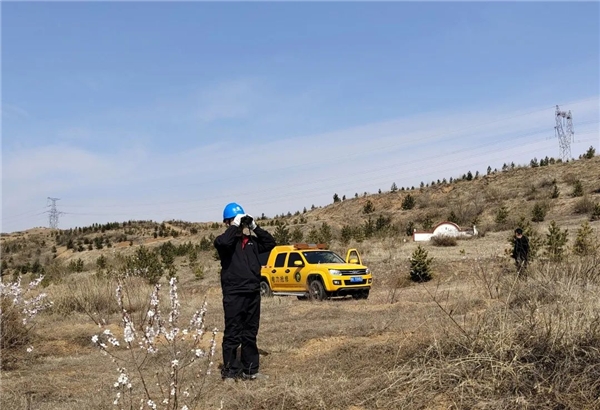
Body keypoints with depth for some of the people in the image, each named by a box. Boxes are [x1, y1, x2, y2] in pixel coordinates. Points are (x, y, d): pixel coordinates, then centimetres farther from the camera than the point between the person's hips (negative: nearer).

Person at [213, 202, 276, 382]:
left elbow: (270, 243, 10)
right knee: (232, 335, -3)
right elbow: (223, 242, -25)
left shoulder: (251, 241, 16)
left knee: (250, 334, 12)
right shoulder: (226, 240, -2)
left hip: (253, 293, 6)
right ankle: (230, 372, 3)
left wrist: (254, 227, 4)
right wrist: (235, 226, -16)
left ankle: (250, 370, 20)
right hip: (233, 294, -6)